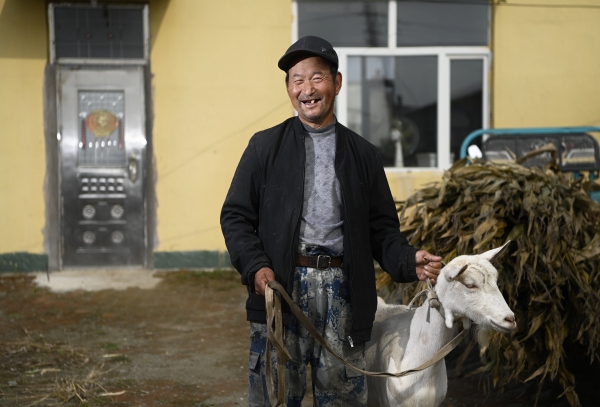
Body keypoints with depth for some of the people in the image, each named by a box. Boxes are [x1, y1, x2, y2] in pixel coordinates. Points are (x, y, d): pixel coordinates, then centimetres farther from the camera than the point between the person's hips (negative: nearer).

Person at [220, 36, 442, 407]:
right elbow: (235, 215, 4)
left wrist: (410, 261, -8)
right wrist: (256, 266, -12)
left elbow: (382, 227, 11)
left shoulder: (363, 154, 12)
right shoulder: (266, 146, 7)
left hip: (342, 288, 2)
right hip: (282, 283, -1)